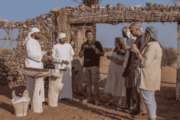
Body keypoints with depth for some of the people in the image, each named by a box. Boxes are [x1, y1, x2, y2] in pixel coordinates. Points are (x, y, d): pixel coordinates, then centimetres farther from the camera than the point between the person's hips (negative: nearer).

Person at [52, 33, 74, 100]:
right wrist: (62, 61, -18)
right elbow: (53, 57, -7)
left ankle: (67, 95, 7)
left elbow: (72, 54, 6)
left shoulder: (68, 46, 5)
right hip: (58, 66, -2)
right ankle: (58, 95, 7)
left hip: (67, 66, 2)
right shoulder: (55, 47, -2)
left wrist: (68, 61, -13)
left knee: (67, 80, 0)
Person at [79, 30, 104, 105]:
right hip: (86, 66, 4)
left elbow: (102, 54, 0)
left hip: (94, 65, -4)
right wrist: (81, 54, -8)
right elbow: (80, 56, 16)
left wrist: (98, 52, -22)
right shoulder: (84, 45, 13)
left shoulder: (97, 43, 2)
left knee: (95, 82, -7)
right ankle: (89, 97, 16)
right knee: (87, 82, 6)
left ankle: (96, 99, -3)